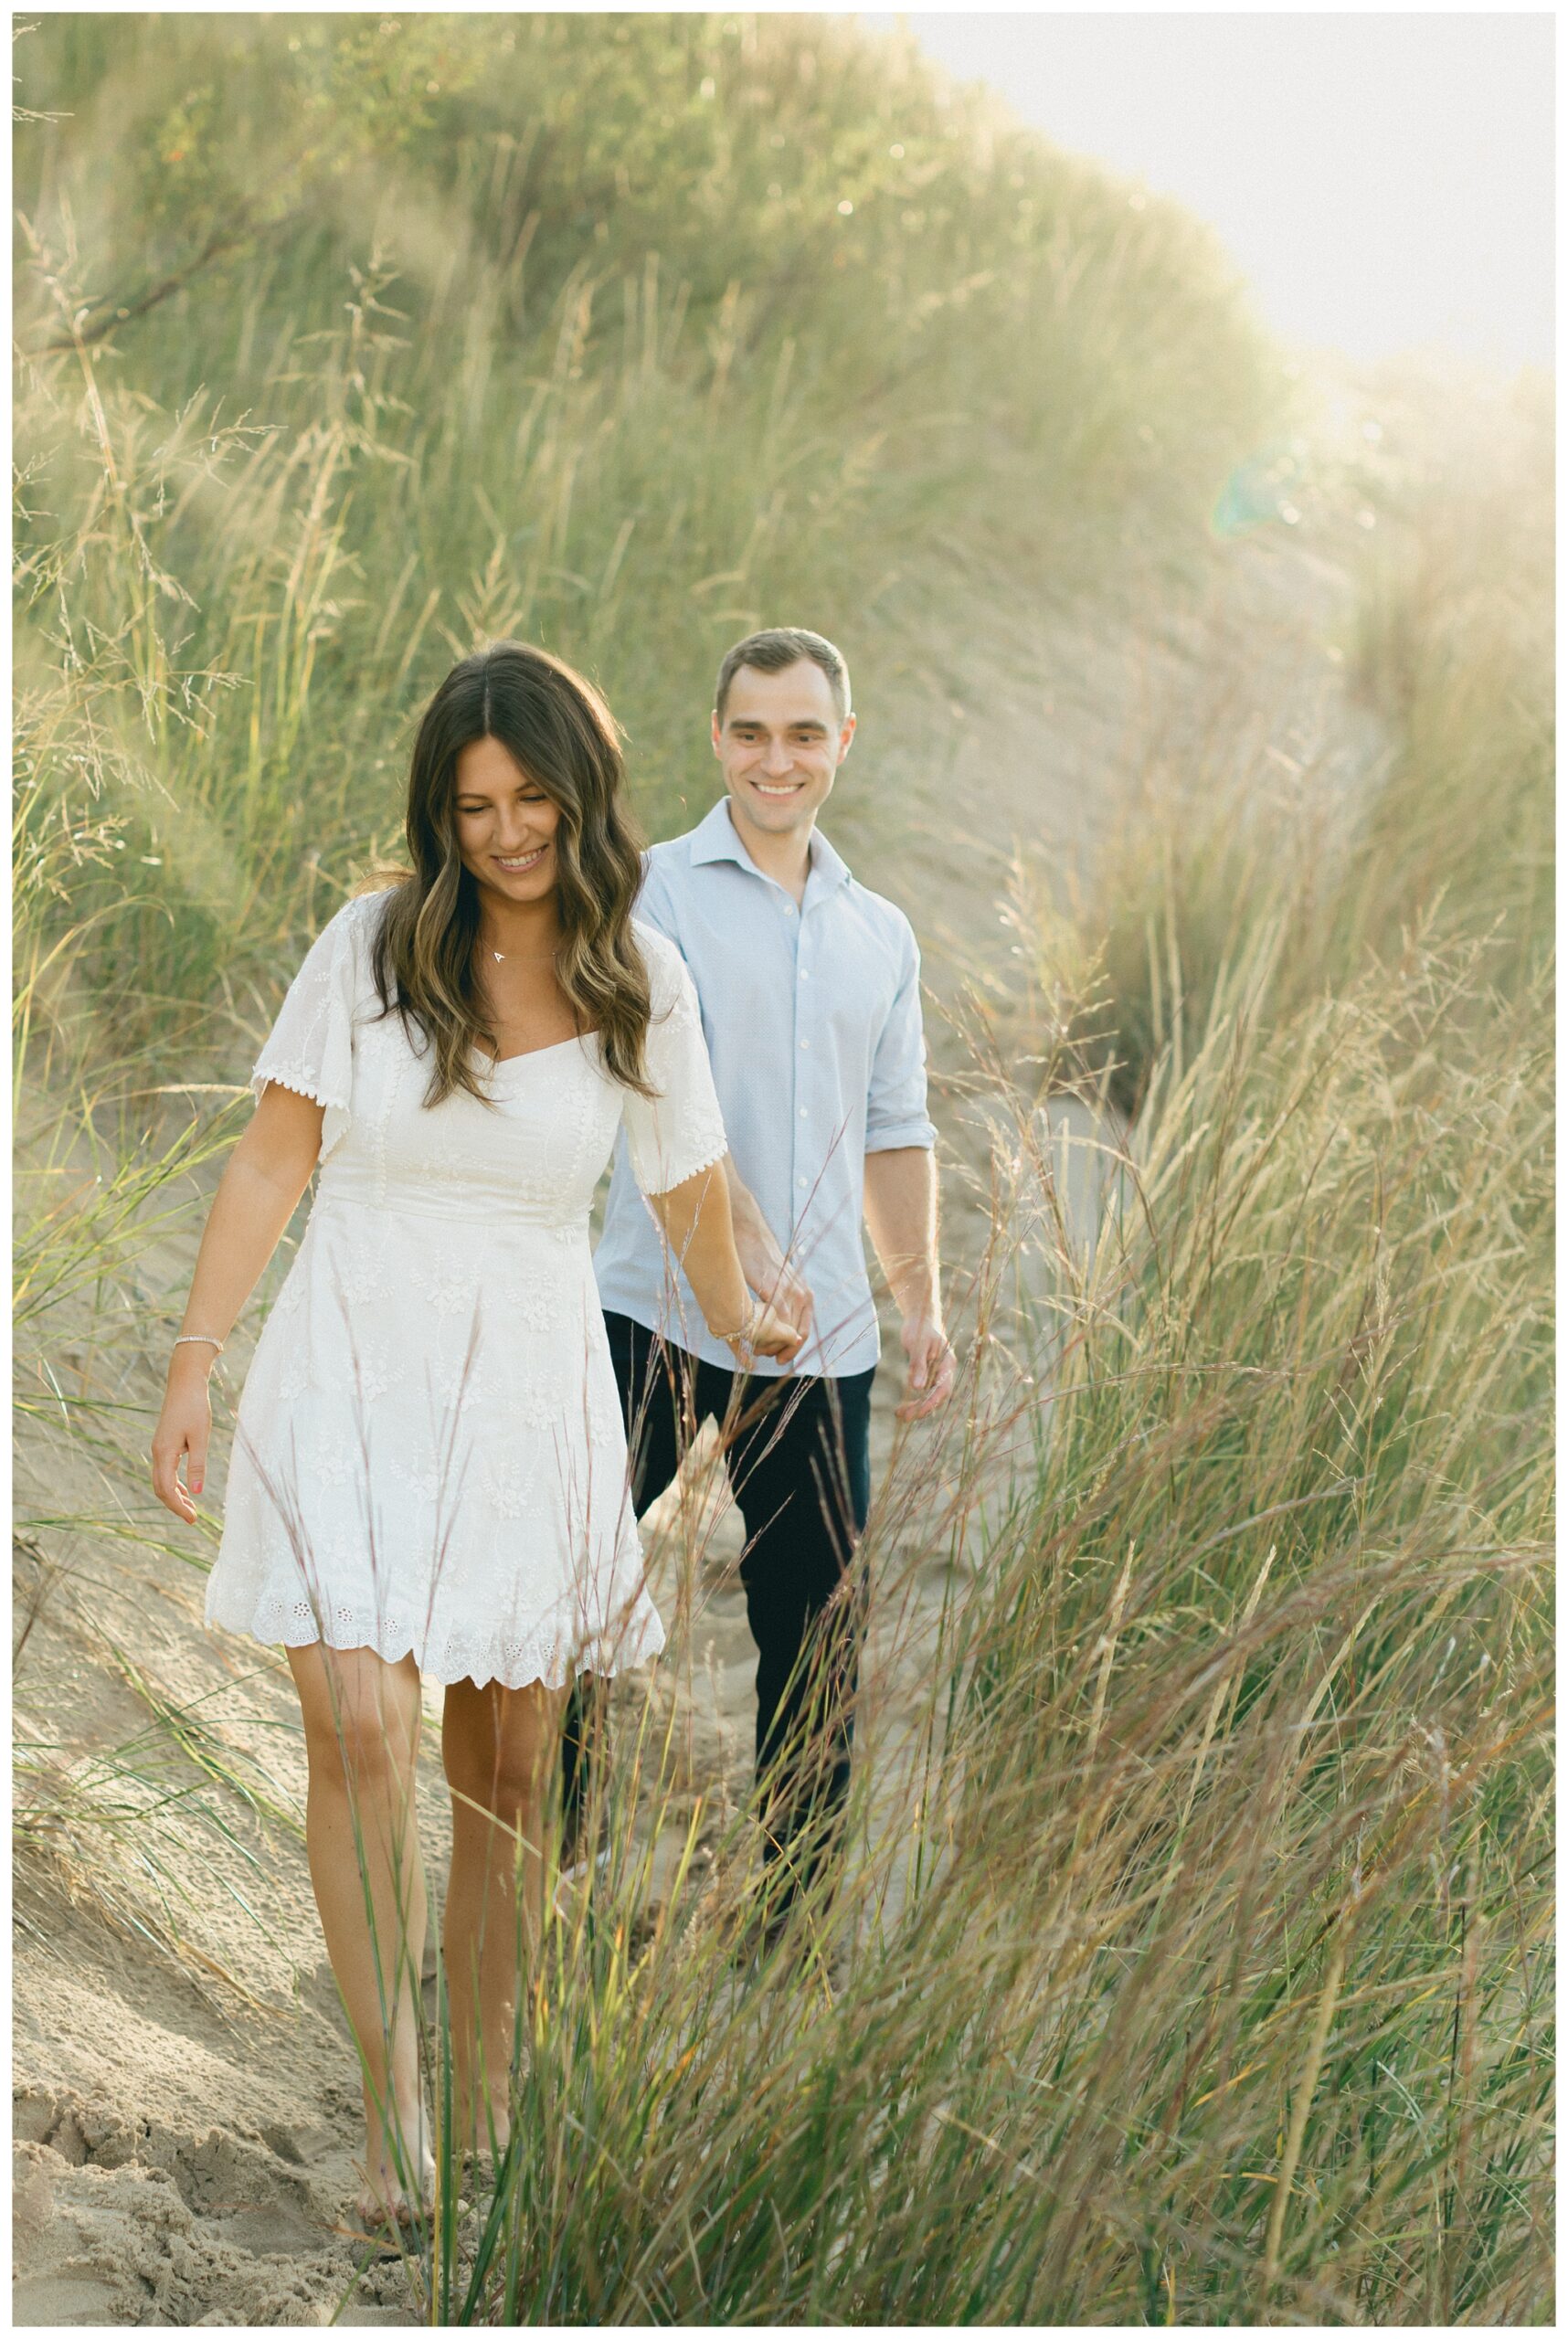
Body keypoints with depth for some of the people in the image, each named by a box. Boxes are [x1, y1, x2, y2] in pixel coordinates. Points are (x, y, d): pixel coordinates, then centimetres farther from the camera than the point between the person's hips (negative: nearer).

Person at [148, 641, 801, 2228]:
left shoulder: (641, 981, -1)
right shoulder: (373, 945, -5)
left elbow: (687, 1187, 15)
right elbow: (272, 1157, -1)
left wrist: (742, 1325, 29)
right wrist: (193, 1364, -3)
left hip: (530, 1387, 2)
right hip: (349, 1373, -2)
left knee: (508, 1770, 7)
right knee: (359, 1725, -19)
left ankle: (484, 2114, 21)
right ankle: (388, 2102, -8)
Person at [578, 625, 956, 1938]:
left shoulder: (881, 936, 15)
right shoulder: (657, 895, -2)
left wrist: (925, 1306, 11)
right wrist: (748, 1244, -27)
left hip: (824, 1336, 5)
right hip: (661, 1312, -4)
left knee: (820, 1630, 7)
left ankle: (796, 1915, 18)